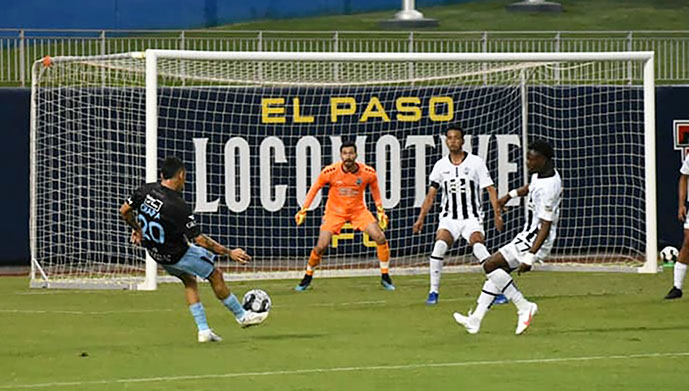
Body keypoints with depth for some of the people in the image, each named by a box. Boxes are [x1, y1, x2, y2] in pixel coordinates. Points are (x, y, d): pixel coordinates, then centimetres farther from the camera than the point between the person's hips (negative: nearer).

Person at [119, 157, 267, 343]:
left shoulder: (145, 190, -13)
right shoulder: (178, 207, -30)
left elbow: (124, 211, 3)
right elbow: (200, 240, -25)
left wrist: (136, 229, 22)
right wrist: (229, 253, -17)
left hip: (156, 254, 7)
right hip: (177, 255, -7)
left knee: (189, 281, 26)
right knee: (215, 275, 12)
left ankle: (203, 330, 25)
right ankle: (242, 316, 27)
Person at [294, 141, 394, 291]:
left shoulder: (368, 172, -15)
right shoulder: (330, 172, -20)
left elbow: (374, 188, 7)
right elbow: (315, 188, -4)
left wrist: (380, 211, 6)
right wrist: (303, 210, -5)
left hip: (358, 210, 1)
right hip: (335, 211, -1)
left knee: (380, 238, -13)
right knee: (321, 246, -12)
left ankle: (385, 277, 4)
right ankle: (308, 277, 13)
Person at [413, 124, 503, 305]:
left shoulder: (476, 162, 0)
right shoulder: (441, 165, 8)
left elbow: (490, 189, -1)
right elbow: (431, 194, 12)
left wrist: (497, 214, -10)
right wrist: (421, 218, 5)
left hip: (472, 216, -2)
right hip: (449, 217, 2)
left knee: (478, 246, -26)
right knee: (439, 245, -23)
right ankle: (433, 292, -12)